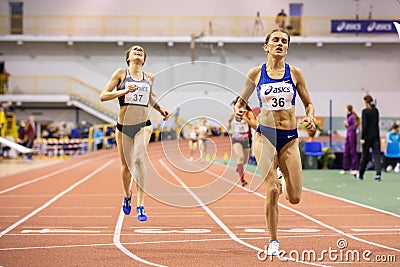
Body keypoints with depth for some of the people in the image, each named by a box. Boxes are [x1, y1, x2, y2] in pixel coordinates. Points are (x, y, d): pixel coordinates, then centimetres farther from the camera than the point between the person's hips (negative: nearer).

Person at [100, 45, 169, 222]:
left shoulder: (150, 78, 10)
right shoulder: (121, 73, 2)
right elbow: (103, 96, -3)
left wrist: (160, 110, 13)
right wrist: (123, 91, -18)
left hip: (143, 126, 0)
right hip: (123, 126, 0)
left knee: (139, 160, -20)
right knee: (126, 165, 10)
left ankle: (140, 206, -20)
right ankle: (127, 196, 40)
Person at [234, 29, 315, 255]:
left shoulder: (295, 73, 3)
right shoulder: (256, 73, 2)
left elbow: (309, 103, 11)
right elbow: (241, 100, 12)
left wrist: (310, 118, -10)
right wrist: (238, 111, -10)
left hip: (290, 138, 2)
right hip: (265, 135, -2)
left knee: (295, 198, 0)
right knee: (272, 190, -15)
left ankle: (283, 184, 39)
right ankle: (273, 242, 2)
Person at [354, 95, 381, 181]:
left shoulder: (365, 111, -11)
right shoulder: (376, 110, 8)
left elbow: (364, 125, -15)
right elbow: (377, 123, 14)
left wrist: (362, 138, -14)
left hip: (368, 135, -5)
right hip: (376, 135, 5)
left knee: (365, 155, 7)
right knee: (377, 154, -1)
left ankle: (361, 175, 19)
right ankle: (378, 174, -14)